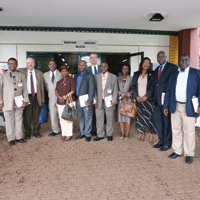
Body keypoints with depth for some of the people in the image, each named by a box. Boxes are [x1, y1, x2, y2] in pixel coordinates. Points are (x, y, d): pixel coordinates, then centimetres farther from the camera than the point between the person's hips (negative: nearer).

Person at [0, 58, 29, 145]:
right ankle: (11, 138, 14)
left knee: (19, 119, 7)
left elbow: (25, 88, 9)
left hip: (19, 102, 2)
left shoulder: (21, 75, 11)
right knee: (9, 121, 3)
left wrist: (26, 100, 1)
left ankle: (19, 137, 18)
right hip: (7, 103, -1)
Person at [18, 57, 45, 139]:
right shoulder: (21, 71, 4)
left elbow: (42, 86, 8)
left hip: (36, 96, 1)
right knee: (27, 115, 3)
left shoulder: (39, 73, 7)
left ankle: (36, 131, 23)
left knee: (36, 115, 8)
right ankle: (27, 132, 19)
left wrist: (42, 98, 6)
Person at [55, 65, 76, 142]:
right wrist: (59, 97, -9)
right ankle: (64, 133, 16)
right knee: (61, 119, 6)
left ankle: (69, 135, 3)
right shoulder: (59, 82, 19)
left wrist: (65, 97, -14)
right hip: (60, 103, 6)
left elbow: (73, 90, -9)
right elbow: (56, 91, 11)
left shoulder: (71, 80, 1)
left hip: (69, 102, -6)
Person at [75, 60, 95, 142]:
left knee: (88, 118, 1)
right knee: (80, 117, 13)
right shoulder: (77, 76, 15)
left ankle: (88, 134, 13)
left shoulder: (90, 76, -6)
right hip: (78, 100, 6)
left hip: (86, 100, -6)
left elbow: (91, 89, -11)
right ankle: (82, 133, 27)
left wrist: (89, 101, -17)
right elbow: (75, 87, 16)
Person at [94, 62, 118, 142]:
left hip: (109, 101, -1)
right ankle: (100, 135, 18)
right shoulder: (96, 77, 9)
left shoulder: (113, 77, 4)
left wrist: (114, 101, -6)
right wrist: (95, 100, 1)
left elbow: (115, 90, 2)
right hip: (99, 101, 2)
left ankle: (109, 134, 21)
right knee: (99, 118, 5)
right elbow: (94, 89, 9)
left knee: (110, 119, 5)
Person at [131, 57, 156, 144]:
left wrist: (146, 96, -13)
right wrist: (136, 96, -5)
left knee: (149, 116, -4)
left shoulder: (151, 75, 2)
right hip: (139, 99, 3)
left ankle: (151, 136, 6)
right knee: (140, 116, 5)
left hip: (148, 99, -2)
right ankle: (143, 134, 19)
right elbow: (133, 86, 7)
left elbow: (152, 87, -5)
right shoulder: (136, 74, 10)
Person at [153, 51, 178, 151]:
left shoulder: (172, 67, -5)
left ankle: (167, 143, 17)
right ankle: (161, 141, 29)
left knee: (167, 122, 3)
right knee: (158, 122, 14)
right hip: (157, 100, 7)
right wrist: (154, 100, 13)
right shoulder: (156, 70, 17)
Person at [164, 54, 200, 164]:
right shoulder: (174, 74, 13)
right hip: (175, 106, 4)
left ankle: (189, 154, 17)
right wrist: (166, 106, 9)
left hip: (189, 107, -4)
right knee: (175, 130, 12)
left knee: (189, 131, 2)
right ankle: (177, 151, 26)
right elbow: (168, 90, 13)